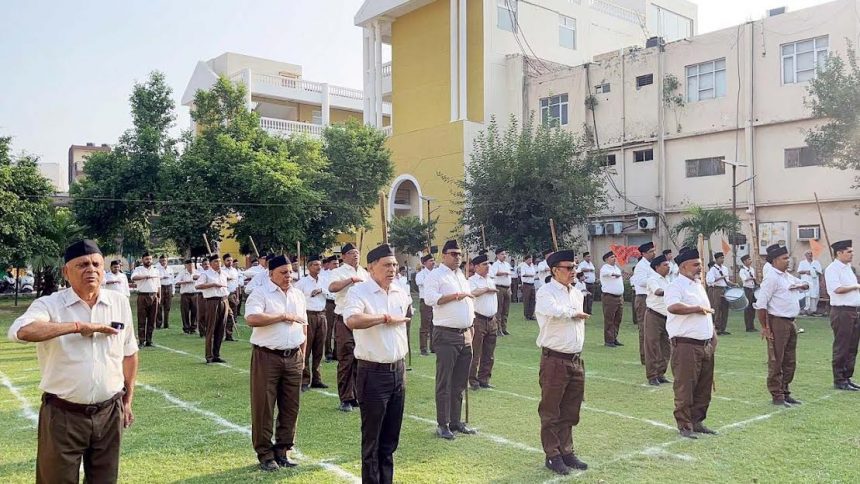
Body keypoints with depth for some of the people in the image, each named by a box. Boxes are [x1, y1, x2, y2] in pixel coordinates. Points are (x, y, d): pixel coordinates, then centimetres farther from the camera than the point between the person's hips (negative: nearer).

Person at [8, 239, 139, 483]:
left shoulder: (120, 302, 3)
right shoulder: (49, 304, -9)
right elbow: (20, 331, -31)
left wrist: (127, 399, 14)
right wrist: (79, 326, -26)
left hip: (109, 413, 3)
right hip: (63, 416, -3)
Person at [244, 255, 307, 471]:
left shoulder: (298, 295, 13)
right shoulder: (260, 294, -7)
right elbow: (252, 319, -25)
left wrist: (302, 354, 13)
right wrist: (284, 317, -18)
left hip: (293, 358, 6)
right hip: (267, 357, -5)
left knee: (290, 406, 9)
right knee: (263, 406, 1)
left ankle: (282, 450, 23)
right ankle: (264, 453, 13)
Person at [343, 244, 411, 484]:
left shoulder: (401, 292, 6)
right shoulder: (359, 292, -14)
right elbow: (352, 320, -34)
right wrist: (386, 317, -22)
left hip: (398, 370, 6)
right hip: (373, 373, -6)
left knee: (391, 437, 17)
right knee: (372, 438, 5)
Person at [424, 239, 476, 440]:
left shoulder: (461, 275, 19)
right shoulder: (436, 275, -5)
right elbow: (431, 298, -20)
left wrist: (471, 326, 20)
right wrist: (455, 296, -18)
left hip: (465, 335, 8)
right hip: (446, 335, -8)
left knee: (460, 382, 12)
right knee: (444, 382, -3)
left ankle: (455, 421, 22)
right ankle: (442, 425, 4)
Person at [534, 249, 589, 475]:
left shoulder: (577, 293, 13)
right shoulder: (546, 292, -12)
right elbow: (557, 311, -31)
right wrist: (575, 313, -14)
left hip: (576, 360, 7)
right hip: (554, 361, -7)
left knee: (570, 412, 15)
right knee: (551, 412, 4)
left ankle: (567, 452, 27)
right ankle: (553, 456, 14)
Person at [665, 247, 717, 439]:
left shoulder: (699, 286, 19)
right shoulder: (676, 286, -11)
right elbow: (673, 307, -32)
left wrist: (713, 337, 22)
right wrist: (698, 308, -22)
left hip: (706, 345, 9)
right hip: (686, 345, -9)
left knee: (704, 387, 13)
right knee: (685, 387, -4)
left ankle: (697, 421, 25)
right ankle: (684, 426, 6)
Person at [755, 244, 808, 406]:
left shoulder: (789, 277, 13)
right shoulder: (772, 278, -14)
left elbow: (806, 285, 29)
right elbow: (761, 304, -18)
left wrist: (799, 286, 4)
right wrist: (764, 327, -18)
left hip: (791, 323, 9)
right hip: (778, 323, -9)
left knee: (790, 362, 15)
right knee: (776, 362, 0)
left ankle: (785, 392, 27)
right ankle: (777, 396, 8)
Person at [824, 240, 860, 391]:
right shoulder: (832, 269, -11)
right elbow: (837, 289, -22)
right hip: (842, 312, -9)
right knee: (841, 348, -3)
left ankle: (847, 377, 22)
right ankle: (839, 381, 4)